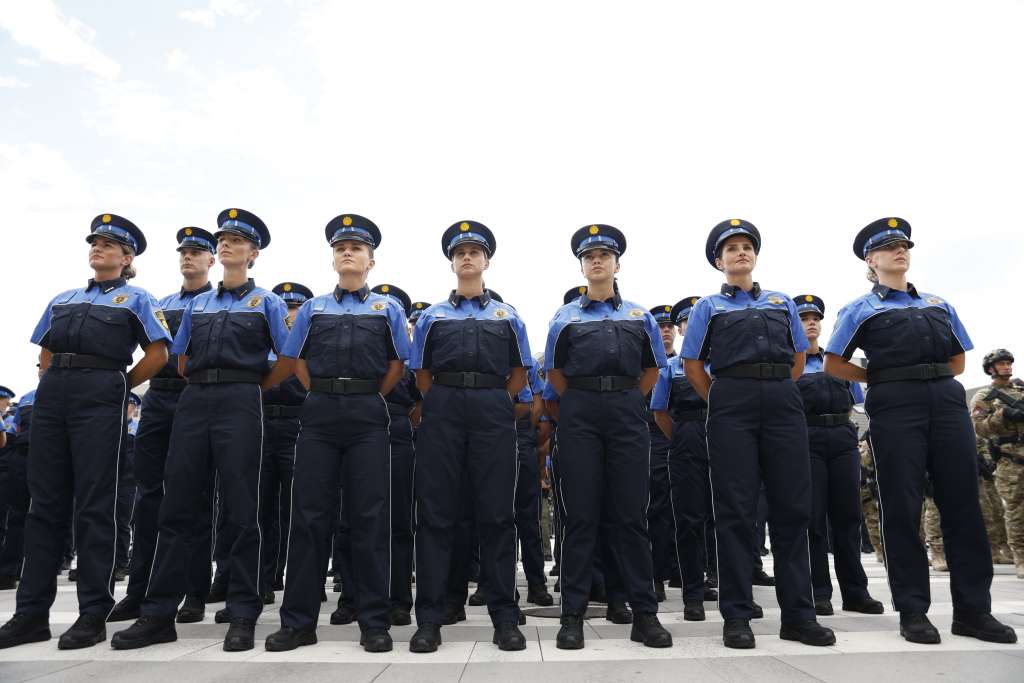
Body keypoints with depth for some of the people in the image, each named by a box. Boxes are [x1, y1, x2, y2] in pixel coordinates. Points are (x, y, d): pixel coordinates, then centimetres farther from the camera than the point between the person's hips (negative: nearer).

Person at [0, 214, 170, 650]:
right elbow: (44, 353, 27)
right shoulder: (63, 300, 24)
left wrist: (120, 386, 1)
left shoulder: (136, 299, 9)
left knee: (94, 504, -5)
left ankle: (94, 614, 1)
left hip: (100, 396, -5)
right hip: (52, 394, 5)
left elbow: (158, 354, 0)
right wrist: (53, 383, 12)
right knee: (45, 501, 5)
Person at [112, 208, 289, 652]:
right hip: (193, 401, 4)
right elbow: (181, 360, 24)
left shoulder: (267, 303, 8)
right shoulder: (197, 304, 20)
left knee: (241, 510, -3)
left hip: (240, 404, -4)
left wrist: (248, 386, 6)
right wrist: (204, 385, 14)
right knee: (177, 507, 3)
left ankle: (243, 616, 4)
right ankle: (158, 614, 11)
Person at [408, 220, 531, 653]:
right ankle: (429, 620, 7)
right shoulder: (432, 316, 17)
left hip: (493, 411, 0)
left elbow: (520, 373, 17)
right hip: (442, 411, 0)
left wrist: (496, 404, 9)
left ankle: (505, 617, 7)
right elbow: (421, 373, 16)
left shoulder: (507, 316, 18)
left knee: (497, 514, -1)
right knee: (435, 513, 0)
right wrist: (443, 406, 8)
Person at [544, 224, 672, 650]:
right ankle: (573, 615, 7)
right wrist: (583, 404, 11)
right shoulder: (565, 318, 12)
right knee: (581, 516, 0)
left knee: (631, 514, 2)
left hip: (627, 415, 1)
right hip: (579, 416, -1)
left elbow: (651, 370, 19)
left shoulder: (640, 316, 15)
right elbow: (554, 374, 14)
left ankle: (645, 614, 10)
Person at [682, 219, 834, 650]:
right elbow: (693, 366, 9)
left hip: (783, 404, 3)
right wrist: (720, 404, 5)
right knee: (736, 510, -3)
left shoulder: (782, 303, 20)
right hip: (731, 407, -2)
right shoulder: (708, 307, 13)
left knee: (792, 507, 1)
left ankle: (798, 615, 10)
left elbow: (798, 359, 21)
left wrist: (778, 395, 13)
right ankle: (736, 616, 3)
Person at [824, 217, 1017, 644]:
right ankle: (913, 611, 4)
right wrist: (882, 379, 7)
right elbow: (833, 364, 7)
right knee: (902, 506, -3)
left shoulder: (938, 304, 23)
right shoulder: (861, 309, 11)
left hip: (947, 399, 4)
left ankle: (973, 610, 9)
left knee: (962, 501, 1)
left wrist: (933, 381, 13)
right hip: (895, 406, -4)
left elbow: (959, 359, 26)